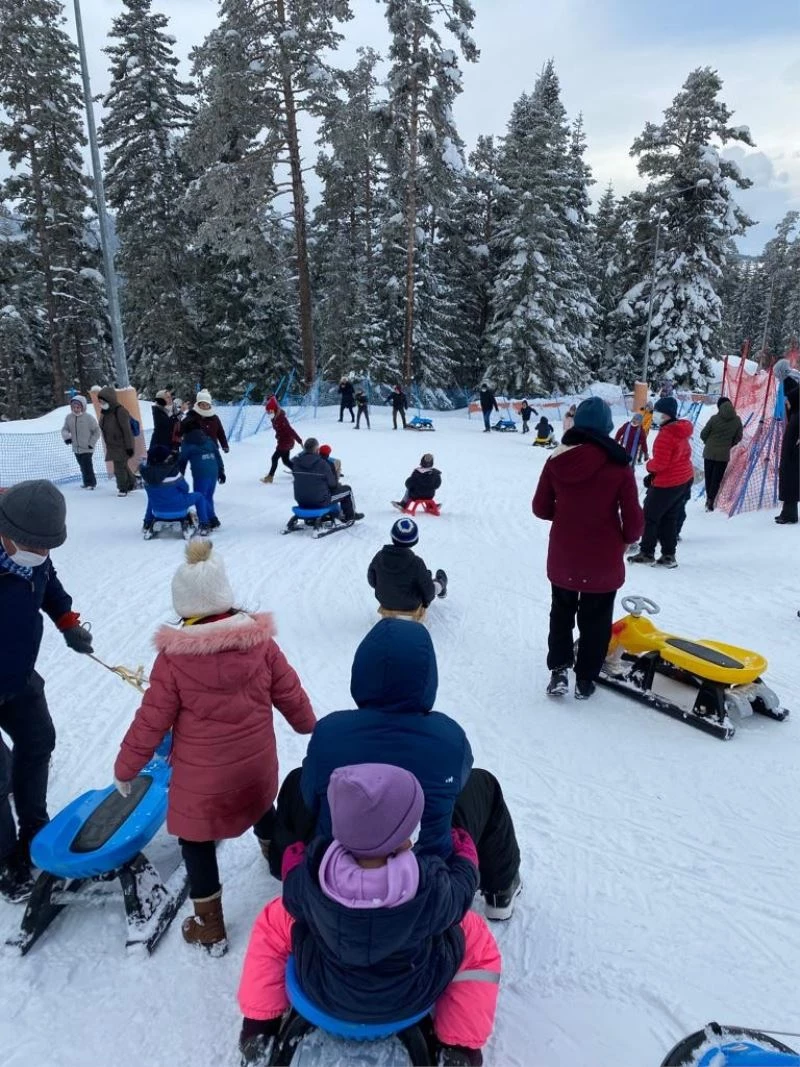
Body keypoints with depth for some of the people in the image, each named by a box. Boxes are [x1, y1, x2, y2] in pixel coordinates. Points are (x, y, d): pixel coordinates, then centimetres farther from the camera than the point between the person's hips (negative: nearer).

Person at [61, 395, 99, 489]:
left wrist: (92, 443, -8)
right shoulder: (69, 417, 3)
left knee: (87, 466, -8)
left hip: (87, 448, -5)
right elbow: (64, 429, 12)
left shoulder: (89, 417, -10)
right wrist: (66, 437, -9)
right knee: (82, 466, 12)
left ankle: (91, 483, 5)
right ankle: (87, 482, 22)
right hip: (76, 448, 5)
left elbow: (97, 431, -5)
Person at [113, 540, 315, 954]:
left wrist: (124, 768, 4)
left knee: (196, 840, 20)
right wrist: (309, 727, 17)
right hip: (257, 765, 4)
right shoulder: (260, 640, -14)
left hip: (201, 777, -3)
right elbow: (290, 694, -3)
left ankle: (210, 925, 34)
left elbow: (151, 721, -13)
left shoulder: (174, 656, -21)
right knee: (261, 808, 33)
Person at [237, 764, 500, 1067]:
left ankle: (260, 1029, 27)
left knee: (273, 920, 23)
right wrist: (463, 848, 8)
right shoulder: (431, 887, -34)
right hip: (411, 997, -1)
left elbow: (294, 895, -6)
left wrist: (296, 854, 12)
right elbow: (460, 891, -11)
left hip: (323, 990, 2)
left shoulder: (310, 873, -30)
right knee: (477, 937, 19)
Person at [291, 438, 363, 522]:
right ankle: (350, 517, 33)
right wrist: (338, 484, 14)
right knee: (347, 489, 15)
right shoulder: (322, 464, -20)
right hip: (320, 502, -6)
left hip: (301, 501, 6)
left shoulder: (296, 462, -6)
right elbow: (332, 484, -11)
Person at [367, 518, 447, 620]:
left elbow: (372, 581, -4)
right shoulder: (416, 562, -31)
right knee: (434, 585, 24)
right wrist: (426, 601, 4)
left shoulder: (379, 557, -20)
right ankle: (441, 585, 58)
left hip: (386, 603, 4)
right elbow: (428, 589, -19)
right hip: (410, 605, -3)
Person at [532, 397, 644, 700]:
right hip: (603, 561, -2)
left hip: (562, 558, 2)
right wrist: (627, 539, 9)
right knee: (595, 620, 16)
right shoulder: (619, 467, -16)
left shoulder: (557, 460, -8)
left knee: (561, 613, 23)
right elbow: (633, 520, -12)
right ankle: (586, 679, 26)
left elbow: (540, 508, 0)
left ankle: (558, 670, 20)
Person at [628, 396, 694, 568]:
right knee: (670, 519, 15)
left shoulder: (665, 435, -23)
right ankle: (668, 555, 18)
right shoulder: (681, 431, 8)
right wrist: (653, 474, 8)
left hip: (667, 483, -9)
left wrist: (649, 465, -1)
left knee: (650, 517, 5)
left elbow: (659, 463, -24)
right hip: (685, 479, 9)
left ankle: (647, 553, 13)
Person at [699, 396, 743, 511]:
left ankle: (708, 498, 24)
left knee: (708, 477, 16)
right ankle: (710, 501, -3)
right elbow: (738, 437, 3)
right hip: (724, 455, 1)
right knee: (717, 479, 6)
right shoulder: (737, 420, -5)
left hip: (709, 453, -1)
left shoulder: (714, 419, -13)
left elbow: (703, 434, -7)